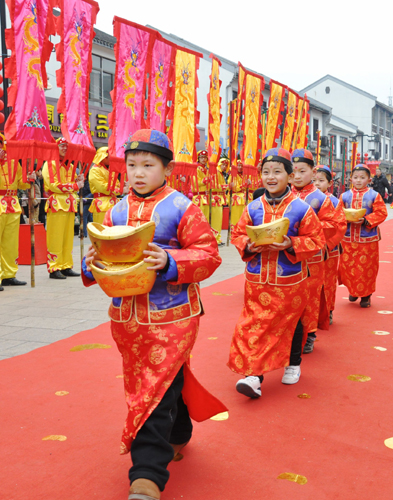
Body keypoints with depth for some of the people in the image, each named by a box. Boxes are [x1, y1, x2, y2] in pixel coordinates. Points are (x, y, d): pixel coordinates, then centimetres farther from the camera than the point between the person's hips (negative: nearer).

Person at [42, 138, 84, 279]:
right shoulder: (50, 164, -3)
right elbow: (53, 185, -13)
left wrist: (78, 179, 4)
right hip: (57, 203, -7)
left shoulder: (70, 165, 20)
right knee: (55, 238, -7)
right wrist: (74, 186, -12)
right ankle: (54, 269, -5)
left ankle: (66, 266, 14)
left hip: (70, 204, 8)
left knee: (68, 237, 8)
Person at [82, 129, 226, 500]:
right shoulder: (116, 212, 8)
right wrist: (92, 264, -12)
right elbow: (103, 257, 11)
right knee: (150, 384, 19)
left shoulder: (182, 208, -6)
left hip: (170, 316, -5)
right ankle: (177, 435, 45)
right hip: (127, 315, 6)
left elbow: (208, 254, -11)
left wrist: (170, 261, -25)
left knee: (157, 390, -7)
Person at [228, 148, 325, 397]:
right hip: (258, 280, 2)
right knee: (254, 325, -2)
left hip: (290, 280, -1)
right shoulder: (253, 208, 0)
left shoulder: (301, 209, -7)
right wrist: (249, 246, -14)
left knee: (291, 323, 17)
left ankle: (293, 364, 39)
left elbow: (316, 240, -7)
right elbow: (238, 234, 6)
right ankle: (254, 374, 1)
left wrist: (291, 245, -21)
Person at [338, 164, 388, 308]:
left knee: (367, 267, 3)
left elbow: (381, 213, -7)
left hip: (368, 238, -2)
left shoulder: (374, 196, -3)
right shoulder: (345, 196, 5)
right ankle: (352, 290, 28)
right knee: (348, 265, 6)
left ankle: (366, 295, 18)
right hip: (348, 238, 2)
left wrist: (365, 220, -19)